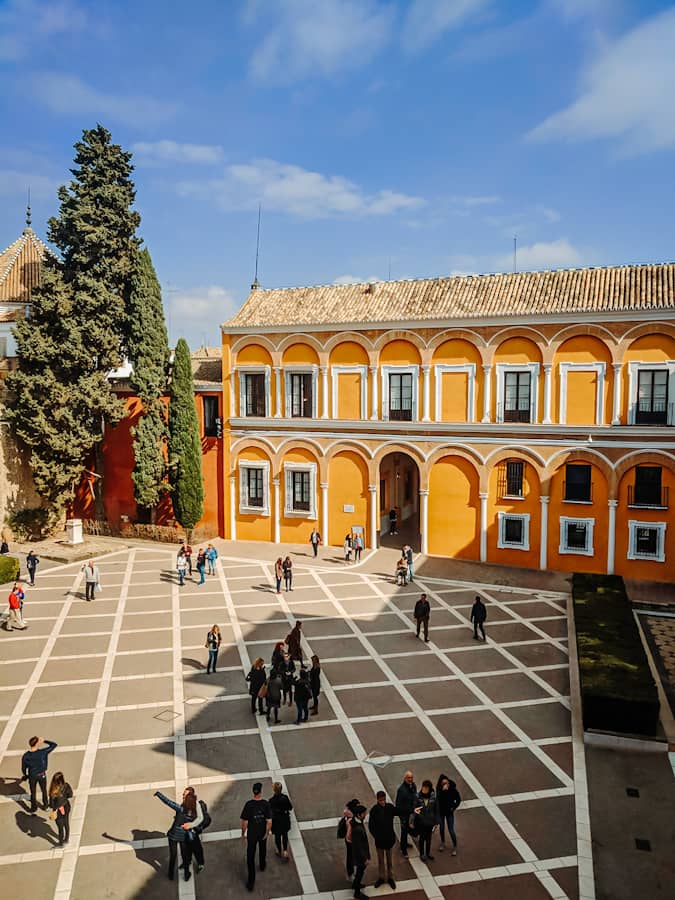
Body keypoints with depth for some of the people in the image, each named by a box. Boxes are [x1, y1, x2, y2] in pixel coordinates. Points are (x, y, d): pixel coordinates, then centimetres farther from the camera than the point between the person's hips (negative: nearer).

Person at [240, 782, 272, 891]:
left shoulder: (248, 804, -24)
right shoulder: (266, 804, -21)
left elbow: (244, 822, -17)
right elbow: (269, 821, -17)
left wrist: (243, 833, -1)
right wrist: (267, 833, -1)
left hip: (251, 834, -2)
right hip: (262, 833, 2)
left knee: (250, 857, 11)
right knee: (262, 850, 30)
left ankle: (251, 882, 14)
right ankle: (262, 866, 54)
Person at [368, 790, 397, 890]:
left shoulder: (390, 807, -15)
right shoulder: (374, 810, -20)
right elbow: (371, 826, -13)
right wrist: (376, 836, -15)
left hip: (389, 838, 1)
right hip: (379, 839, -1)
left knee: (389, 859, 20)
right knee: (380, 859, 19)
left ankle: (390, 877, 38)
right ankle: (381, 877, 39)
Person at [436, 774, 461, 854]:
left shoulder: (453, 789, -20)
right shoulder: (439, 789, -17)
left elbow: (458, 800, -4)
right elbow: (438, 799, -31)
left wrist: (453, 808, -9)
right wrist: (443, 790, -41)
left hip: (449, 812, -2)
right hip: (441, 811, 2)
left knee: (451, 830, -1)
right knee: (442, 828, 19)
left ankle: (455, 847, 17)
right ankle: (442, 843, 41)